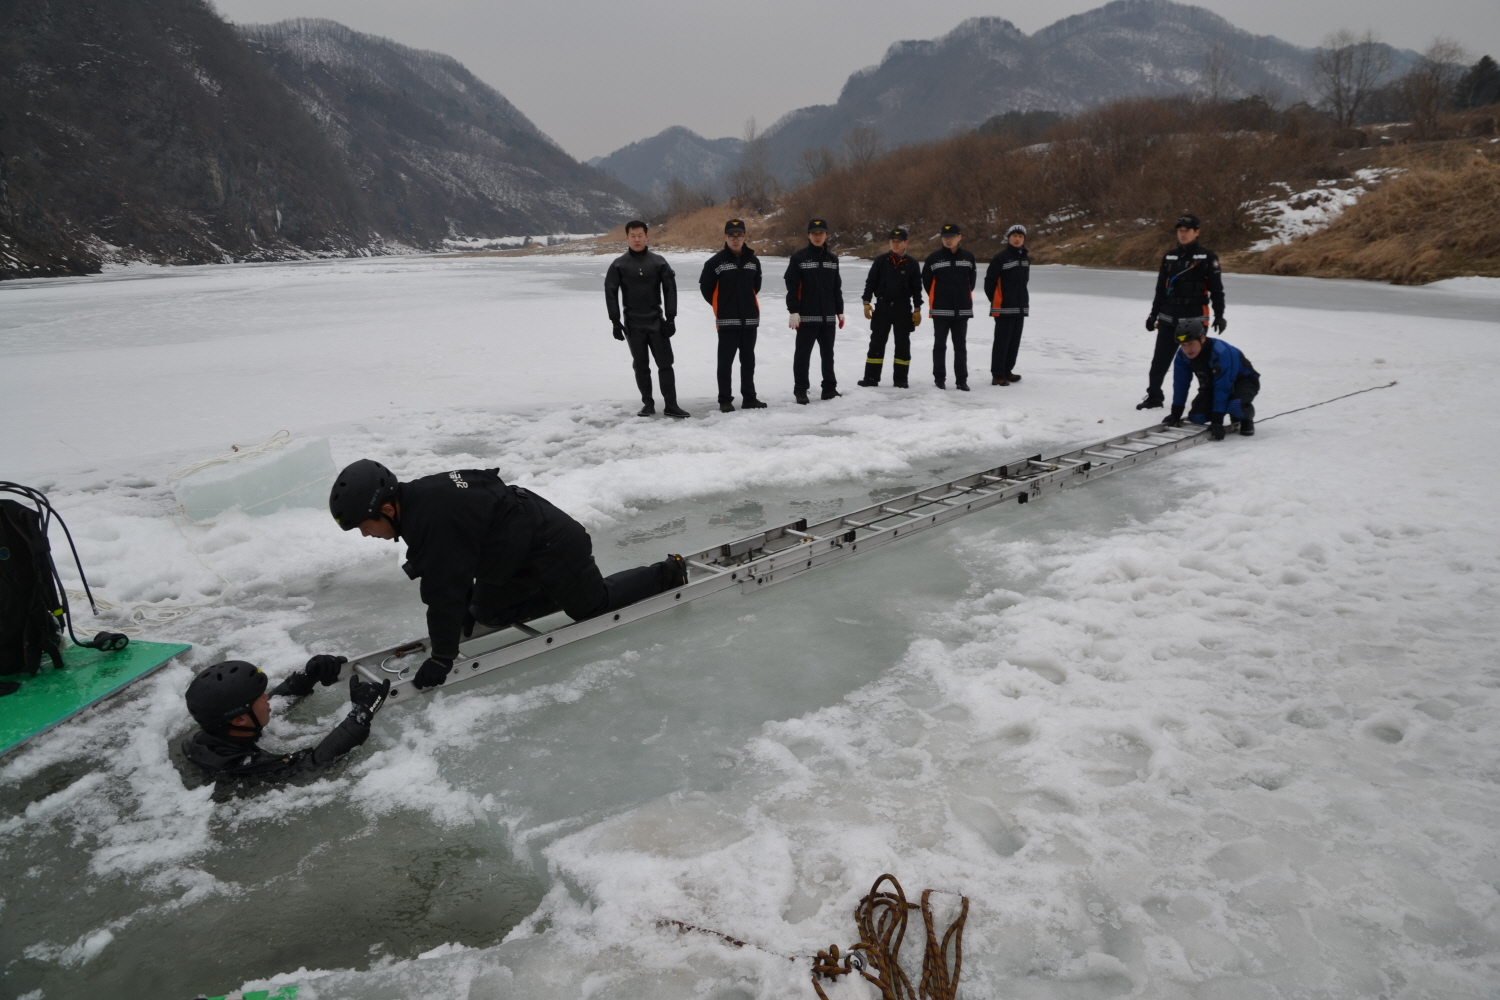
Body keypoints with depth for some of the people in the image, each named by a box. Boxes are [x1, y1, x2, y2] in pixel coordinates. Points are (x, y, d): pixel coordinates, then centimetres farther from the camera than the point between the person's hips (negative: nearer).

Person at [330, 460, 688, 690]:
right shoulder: (416, 496, -3)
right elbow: (453, 575, 10)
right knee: (489, 613, 16)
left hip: (551, 546, -9)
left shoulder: (435, 521, -34)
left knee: (594, 602, 9)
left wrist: (441, 659, -21)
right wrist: (465, 613, 15)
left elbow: (445, 592, -30)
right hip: (520, 546, 9)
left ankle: (668, 573, 26)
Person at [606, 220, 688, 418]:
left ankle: (670, 404, 1)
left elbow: (670, 289, 1)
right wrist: (616, 321, -4)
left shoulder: (658, 261, 1)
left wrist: (671, 318, -5)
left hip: (656, 321, 0)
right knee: (641, 366, 6)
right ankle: (648, 403, 14)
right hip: (633, 323, 0)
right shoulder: (619, 264, 0)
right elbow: (610, 293, 1)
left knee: (665, 363, -2)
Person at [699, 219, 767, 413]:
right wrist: (720, 305, 8)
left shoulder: (753, 260, 6)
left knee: (748, 360, 12)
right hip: (727, 321, -4)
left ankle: (749, 398, 21)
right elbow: (705, 287, 0)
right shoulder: (716, 261, -8)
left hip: (750, 319, 4)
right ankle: (725, 400, 6)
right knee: (726, 361, 0)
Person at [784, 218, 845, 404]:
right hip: (806, 316, -5)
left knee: (828, 353, 11)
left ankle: (829, 388, 20)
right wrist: (793, 311, -14)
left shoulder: (832, 259, 11)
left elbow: (837, 288, 16)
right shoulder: (798, 258, -5)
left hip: (828, 316, 5)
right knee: (803, 353, 0)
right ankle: (800, 389, 7)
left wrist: (840, 311, 15)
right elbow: (792, 286, -8)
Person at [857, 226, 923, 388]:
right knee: (877, 342, 1)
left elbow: (917, 288, 6)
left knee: (902, 343, 4)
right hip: (882, 306, 0)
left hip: (903, 308, 0)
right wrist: (867, 302, -5)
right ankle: (871, 377, 4)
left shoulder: (912, 264, 2)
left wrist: (917, 309, 1)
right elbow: (870, 282, 3)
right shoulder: (881, 261, 2)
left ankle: (900, 378, 10)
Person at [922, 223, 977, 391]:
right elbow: (926, 279, 2)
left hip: (962, 309, 2)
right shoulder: (934, 257, -5)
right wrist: (936, 297, 7)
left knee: (961, 345, 7)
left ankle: (962, 379, 13)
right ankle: (939, 378, 13)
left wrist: (964, 295, 13)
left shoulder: (968, 257, 2)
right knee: (940, 344, 5)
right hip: (940, 309, -2)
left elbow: (972, 279, 13)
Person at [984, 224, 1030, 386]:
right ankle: (997, 374, -2)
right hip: (1004, 308, -7)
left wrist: (1022, 299, 16)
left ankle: (1007, 371, 21)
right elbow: (989, 281, -9)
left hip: (1021, 307, 7)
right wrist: (994, 300, -3)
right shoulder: (1001, 257, -11)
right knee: (1002, 341, -6)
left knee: (1014, 341, 11)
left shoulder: (1026, 258, 11)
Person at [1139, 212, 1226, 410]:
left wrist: (1219, 315, -7)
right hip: (1169, 318, 4)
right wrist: (1154, 314, 13)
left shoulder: (1207, 257, -3)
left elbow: (1217, 289, -3)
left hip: (1195, 318, -4)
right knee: (1160, 360, 3)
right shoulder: (1169, 256, 10)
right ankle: (1154, 396, 12)